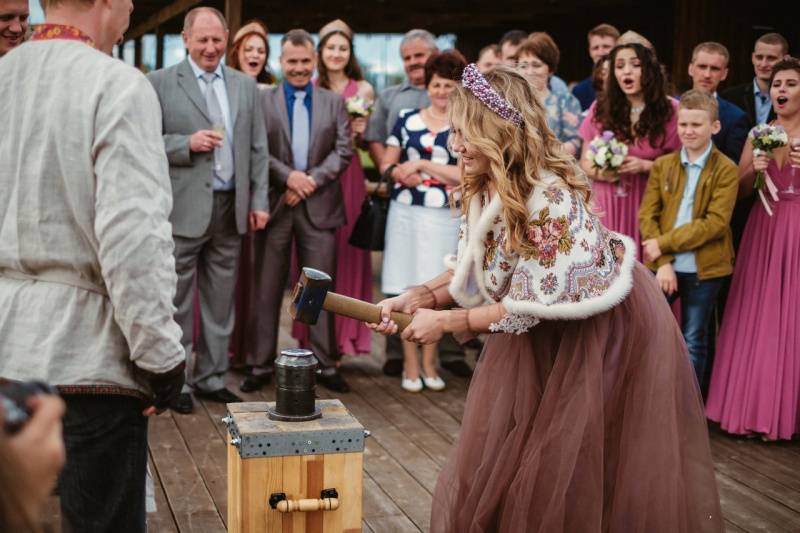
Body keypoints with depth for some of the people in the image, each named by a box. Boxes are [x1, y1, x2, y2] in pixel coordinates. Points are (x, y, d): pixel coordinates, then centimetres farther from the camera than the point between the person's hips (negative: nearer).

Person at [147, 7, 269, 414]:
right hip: (183, 210, -4)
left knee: (220, 300, 10)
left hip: (230, 208, 4)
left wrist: (258, 201, 6)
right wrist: (187, 143, -18)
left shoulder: (245, 85, 12)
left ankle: (211, 376, 21)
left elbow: (257, 149, 11)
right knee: (176, 301, 3)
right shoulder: (160, 83, -1)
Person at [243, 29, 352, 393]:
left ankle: (325, 364, 13)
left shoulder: (334, 102, 10)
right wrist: (288, 176, -16)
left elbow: (344, 150, 3)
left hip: (319, 205, 1)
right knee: (267, 290, 4)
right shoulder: (262, 100, 3)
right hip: (275, 204, -1)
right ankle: (261, 364, 13)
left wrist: (312, 179, -10)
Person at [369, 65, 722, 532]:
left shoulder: (550, 198, -31)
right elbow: (473, 272, 3)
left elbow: (533, 304, -27)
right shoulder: (484, 191, -6)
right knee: (505, 454, 12)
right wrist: (418, 298, -13)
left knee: (577, 468, 2)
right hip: (548, 333, 8)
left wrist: (445, 323, -21)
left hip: (612, 328, -8)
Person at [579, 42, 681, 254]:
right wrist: (599, 172, -9)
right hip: (606, 204, 2)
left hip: (648, 205, -2)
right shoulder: (600, 109, 5)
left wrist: (645, 166, -15)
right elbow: (585, 161, 12)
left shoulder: (670, 110, -1)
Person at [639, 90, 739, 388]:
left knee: (694, 342, 8)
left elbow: (715, 223, -14)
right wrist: (663, 262, -14)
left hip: (704, 270, -3)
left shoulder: (726, 170, -5)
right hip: (663, 266, 3)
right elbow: (647, 215, -1)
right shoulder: (662, 165, 6)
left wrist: (664, 243, -17)